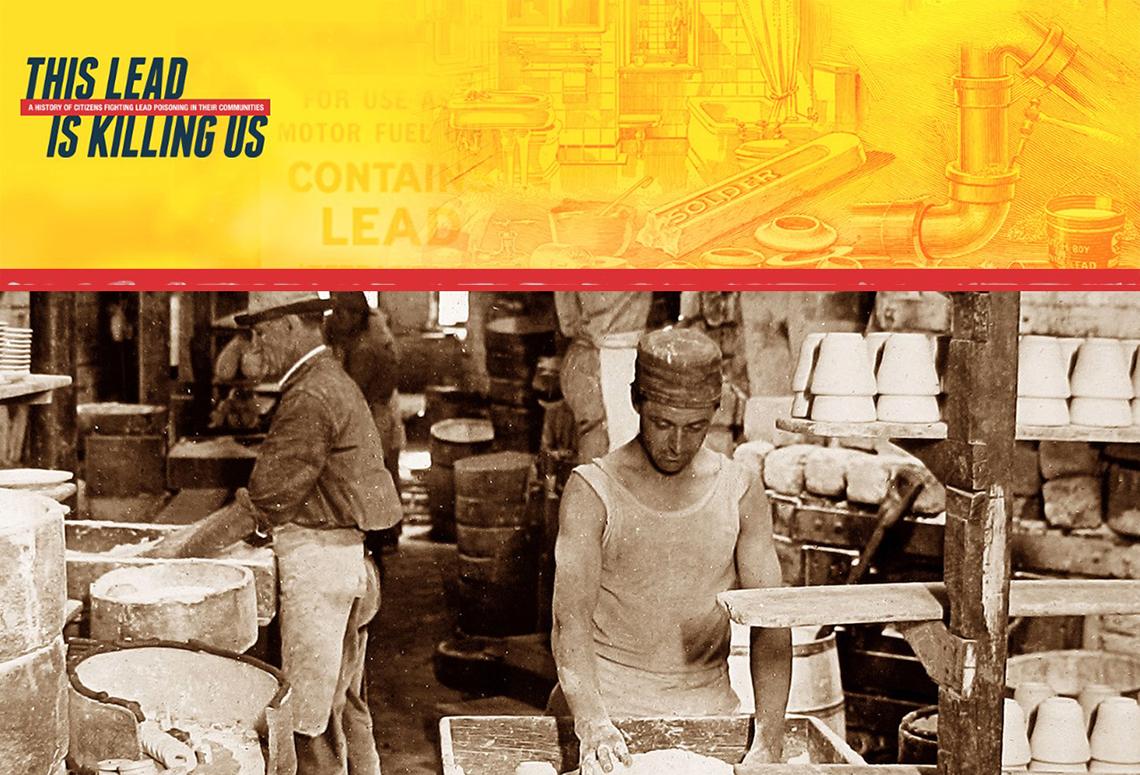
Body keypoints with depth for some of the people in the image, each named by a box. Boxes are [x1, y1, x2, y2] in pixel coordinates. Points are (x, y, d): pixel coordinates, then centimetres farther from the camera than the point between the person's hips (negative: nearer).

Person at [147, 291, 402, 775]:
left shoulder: (312, 399, -18)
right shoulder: (336, 383, 14)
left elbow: (264, 502, -18)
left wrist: (182, 548, -12)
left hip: (317, 562, -10)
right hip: (347, 558, 10)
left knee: (313, 715, -1)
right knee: (345, 703, 18)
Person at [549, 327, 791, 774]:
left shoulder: (740, 492, 2)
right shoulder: (592, 492, -5)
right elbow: (570, 621, -13)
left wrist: (769, 738, -15)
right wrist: (592, 723, -29)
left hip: (708, 708, 2)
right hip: (606, 708, -2)